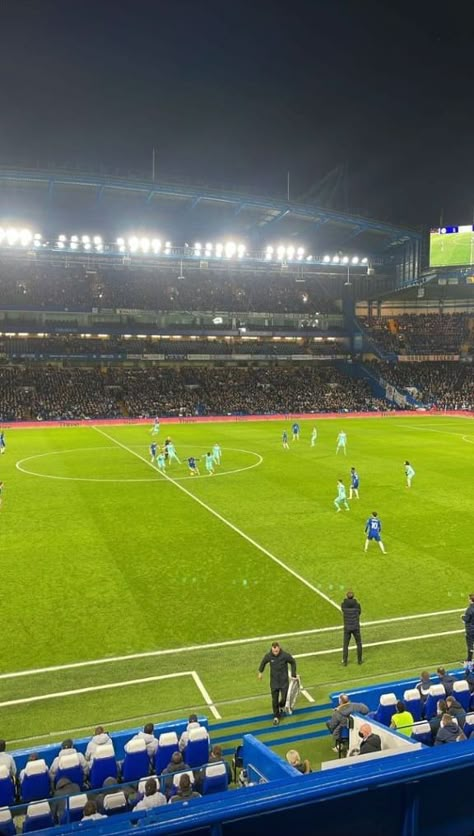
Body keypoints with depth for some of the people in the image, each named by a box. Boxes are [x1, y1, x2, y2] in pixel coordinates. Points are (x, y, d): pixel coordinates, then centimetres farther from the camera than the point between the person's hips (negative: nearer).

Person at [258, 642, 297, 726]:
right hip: (274, 682, 1)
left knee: (284, 698, 1)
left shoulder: (285, 655, -20)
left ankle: (281, 706, 37)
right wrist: (260, 672, 19)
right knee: (274, 700, 4)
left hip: (284, 681, -1)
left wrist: (293, 674, -1)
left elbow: (293, 663, -2)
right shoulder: (268, 656, -15)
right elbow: (263, 662, 7)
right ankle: (276, 717, 24)